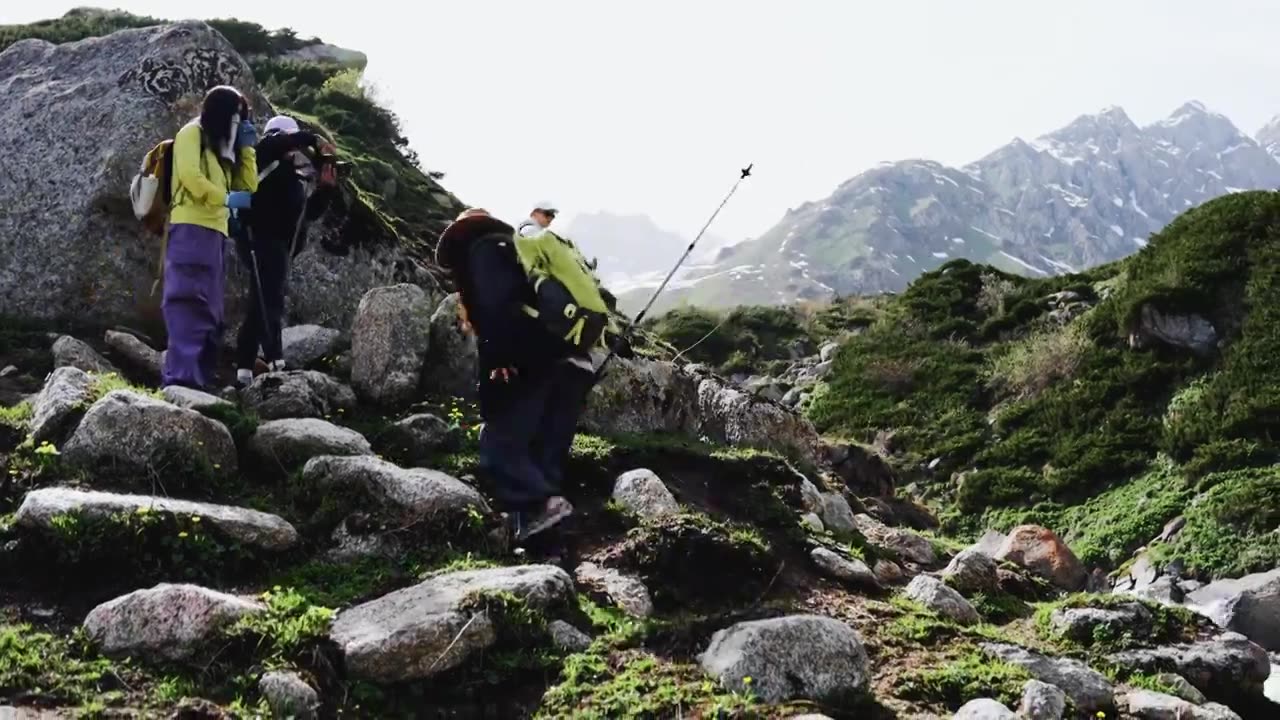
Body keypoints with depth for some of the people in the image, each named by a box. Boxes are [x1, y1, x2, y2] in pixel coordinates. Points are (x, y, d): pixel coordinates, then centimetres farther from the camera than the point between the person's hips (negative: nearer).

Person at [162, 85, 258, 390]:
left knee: (209, 309, 6)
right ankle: (180, 378, -25)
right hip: (190, 228, -9)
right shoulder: (192, 133, 3)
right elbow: (189, 175, -13)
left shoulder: (223, 148, 26)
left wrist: (247, 148, 13)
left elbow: (248, 187, 21)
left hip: (214, 232, 9)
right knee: (188, 300, -18)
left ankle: (200, 380, 6)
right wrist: (227, 199, -18)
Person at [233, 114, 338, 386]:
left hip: (278, 242, 9)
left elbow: (311, 211, 21)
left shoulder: (295, 178, 25)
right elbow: (280, 141, -17)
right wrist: (314, 139, -12)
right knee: (269, 299, -18)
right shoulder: (265, 155, 5)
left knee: (262, 303, 6)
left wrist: (326, 186, 8)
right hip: (260, 236, -9)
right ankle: (275, 362, -28)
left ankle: (244, 370, 7)